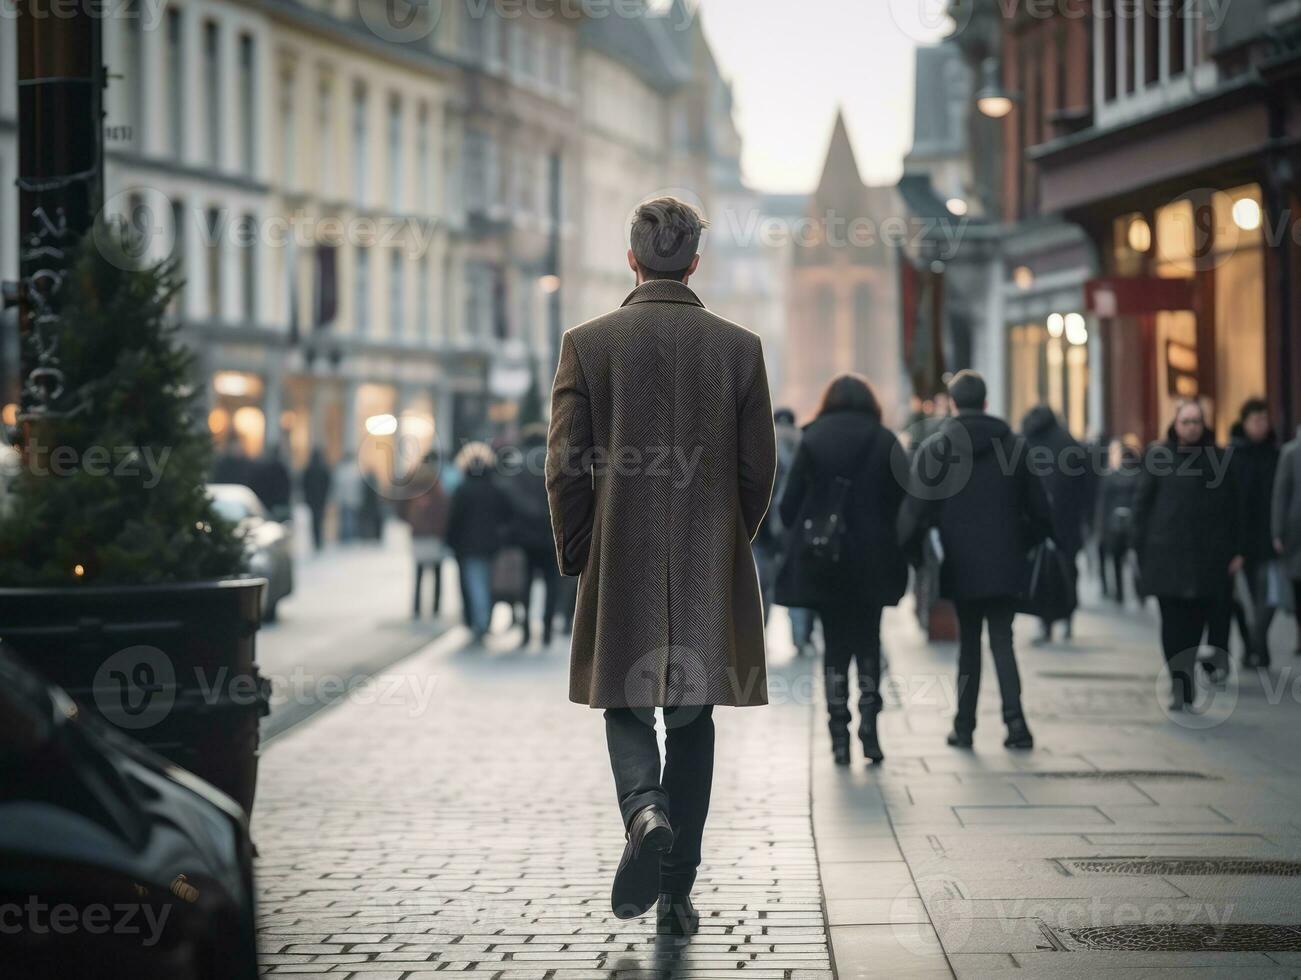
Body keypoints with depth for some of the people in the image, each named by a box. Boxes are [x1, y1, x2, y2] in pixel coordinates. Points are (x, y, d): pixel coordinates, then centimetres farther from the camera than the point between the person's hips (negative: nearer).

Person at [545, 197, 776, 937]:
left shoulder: (589, 344, -5)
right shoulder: (739, 347, -1)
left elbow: (566, 466, -6)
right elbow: (759, 467, 1)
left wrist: (577, 556, 8)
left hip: (620, 568, -1)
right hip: (711, 569, 1)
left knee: (628, 707, 13)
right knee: (692, 721, 11)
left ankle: (646, 811, -18)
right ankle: (677, 895, 11)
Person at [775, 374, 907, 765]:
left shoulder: (813, 439, -1)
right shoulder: (886, 441, 0)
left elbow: (790, 502, -2)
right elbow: (903, 500, -3)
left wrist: (801, 536, 12)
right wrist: (896, 550, 5)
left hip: (822, 558, 0)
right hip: (872, 560, 0)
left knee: (836, 644, 7)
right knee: (868, 641, 13)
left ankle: (839, 736, 2)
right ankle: (868, 725, -2)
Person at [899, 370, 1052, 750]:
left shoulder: (934, 448, -4)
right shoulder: (1014, 445, 2)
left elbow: (916, 510, -8)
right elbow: (1039, 511, 5)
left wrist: (912, 554, 6)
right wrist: (1022, 544, 19)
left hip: (960, 565, -1)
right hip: (1005, 564, 1)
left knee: (969, 642, 11)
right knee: (1002, 639, 5)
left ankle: (964, 725, 13)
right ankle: (1014, 718, -11)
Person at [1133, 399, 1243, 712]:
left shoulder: (1218, 458, 9)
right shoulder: (1159, 457, 4)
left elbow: (1231, 507, 10)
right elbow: (1142, 504, 4)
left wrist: (1235, 550, 5)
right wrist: (1143, 550, -2)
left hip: (1208, 555, 2)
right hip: (1167, 554, -2)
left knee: (1196, 620, 4)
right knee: (1174, 622, -5)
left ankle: (1183, 685, 20)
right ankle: (1180, 689, -4)